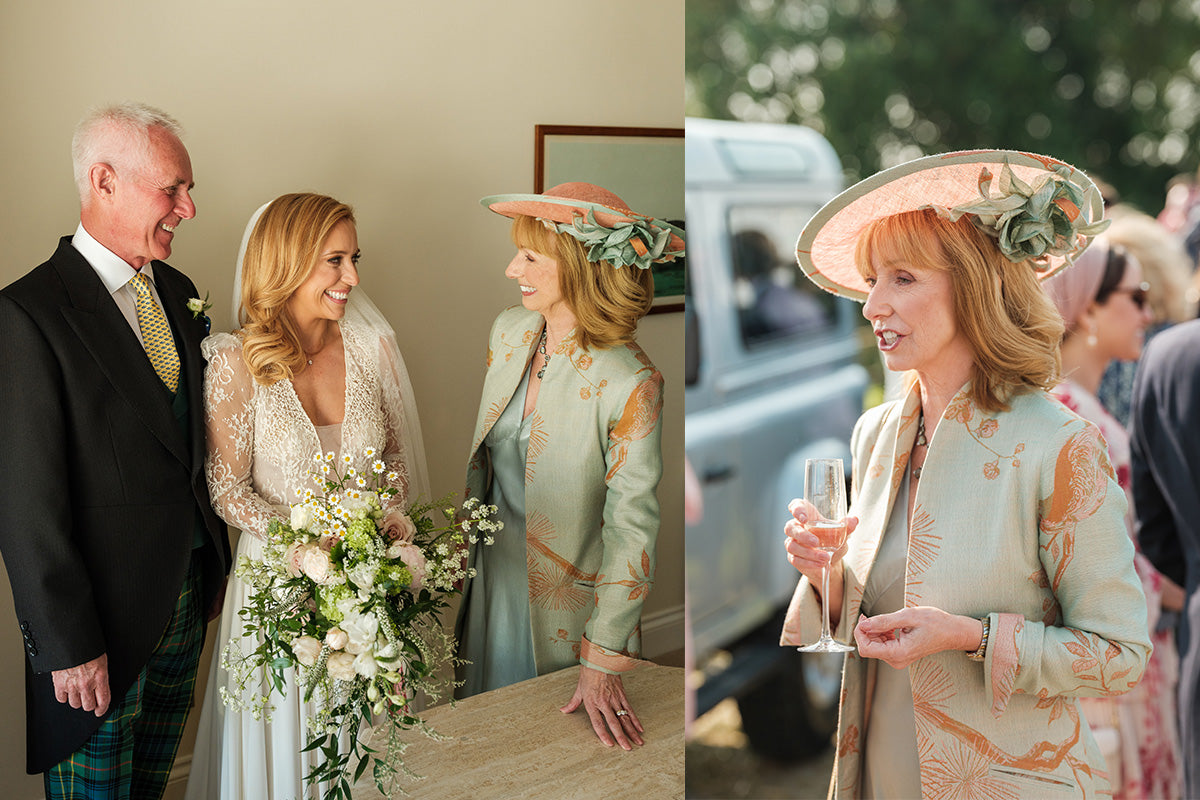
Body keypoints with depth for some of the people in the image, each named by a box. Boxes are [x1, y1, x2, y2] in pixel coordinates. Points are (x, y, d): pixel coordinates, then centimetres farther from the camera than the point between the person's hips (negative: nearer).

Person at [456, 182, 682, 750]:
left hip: (567, 593, -5)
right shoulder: (509, 331, -6)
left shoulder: (630, 384, -26)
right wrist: (469, 536, 15)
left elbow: (632, 525, -22)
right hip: (494, 570, 6)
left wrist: (602, 663, -20)